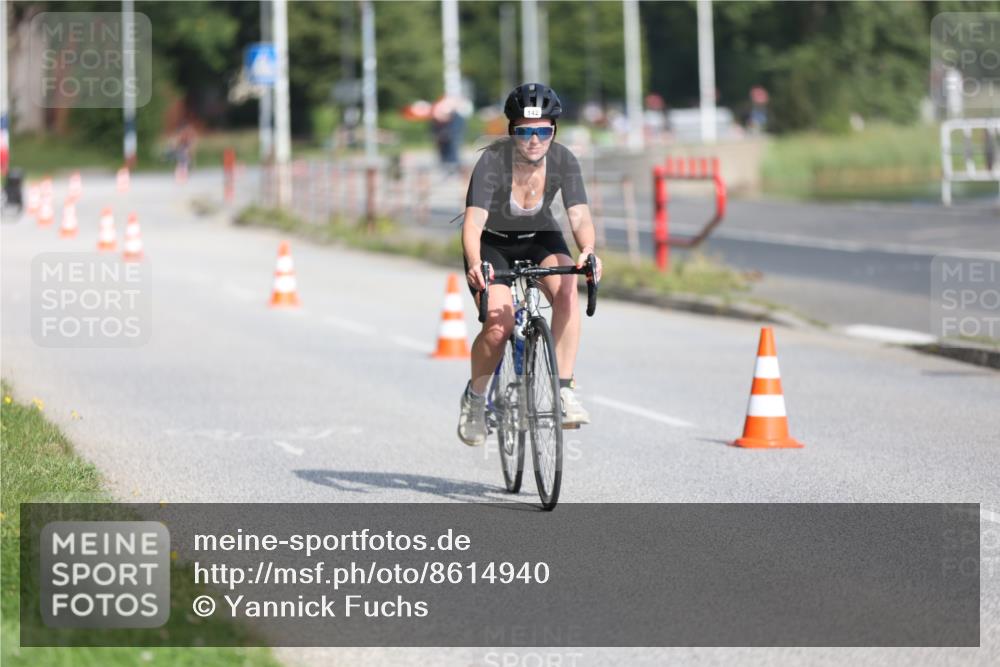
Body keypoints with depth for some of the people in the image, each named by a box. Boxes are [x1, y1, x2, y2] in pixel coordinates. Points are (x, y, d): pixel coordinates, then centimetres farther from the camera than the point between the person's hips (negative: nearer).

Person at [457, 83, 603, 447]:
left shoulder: (563, 160, -20)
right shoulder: (493, 160, -29)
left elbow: (579, 215, -28)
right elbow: (473, 221, -38)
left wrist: (588, 251, -49)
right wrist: (475, 264, -57)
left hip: (540, 238, 2)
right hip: (492, 243, -2)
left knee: (567, 289, -30)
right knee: (498, 326, -23)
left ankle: (564, 390, -24)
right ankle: (474, 397, 5)